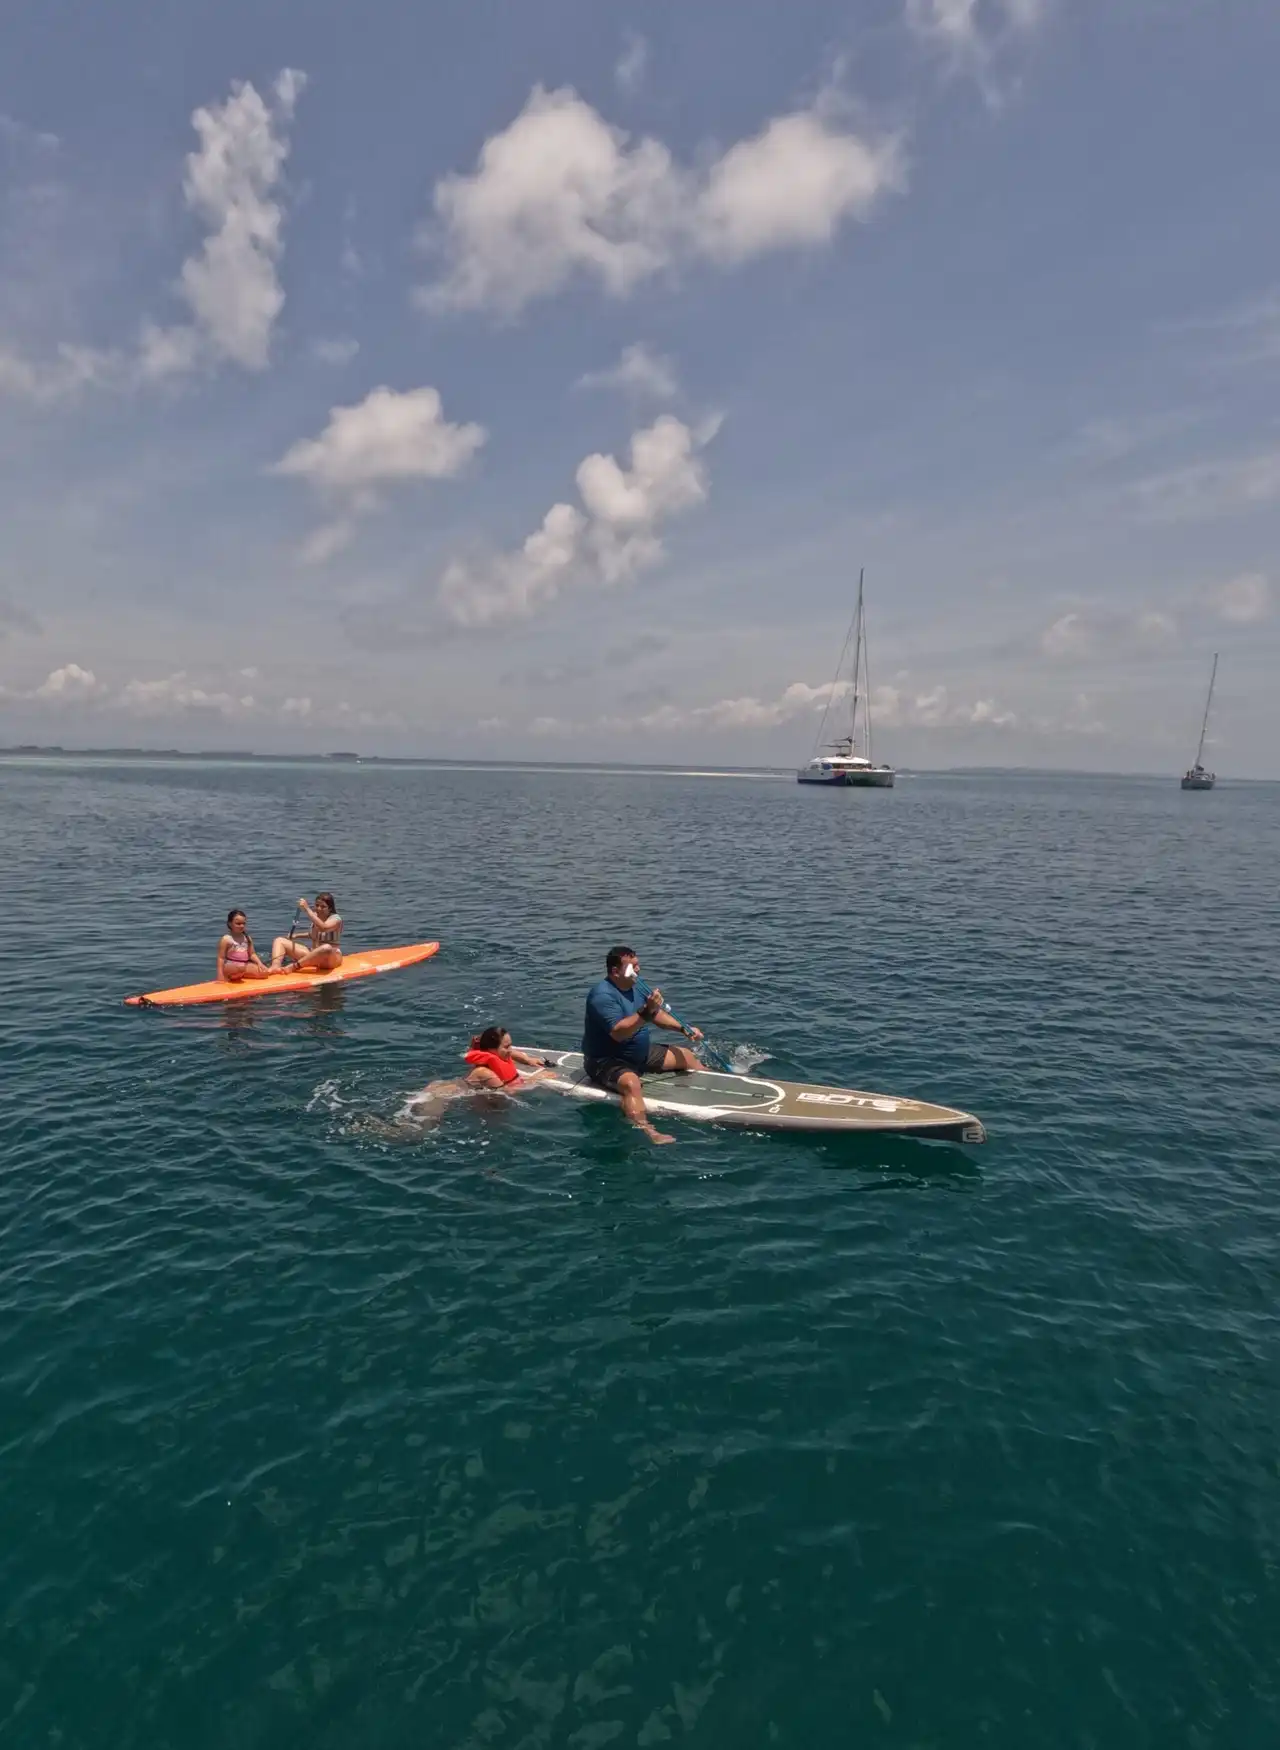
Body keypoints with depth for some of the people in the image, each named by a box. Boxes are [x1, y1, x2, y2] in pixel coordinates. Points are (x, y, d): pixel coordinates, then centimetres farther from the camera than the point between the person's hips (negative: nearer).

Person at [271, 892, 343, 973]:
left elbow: (323, 928, -34)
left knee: (327, 948, -44)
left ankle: (293, 967, -37)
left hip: (331, 958, -7)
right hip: (312, 954, 7)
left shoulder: (336, 919, -12)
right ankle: (275, 966, -32)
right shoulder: (315, 916, 9)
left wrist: (307, 909, -32)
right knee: (279, 940, -1)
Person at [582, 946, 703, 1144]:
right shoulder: (602, 995, -25)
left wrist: (684, 1028, 1)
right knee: (630, 1082, -41)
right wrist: (645, 1011, -42)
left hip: (640, 1053, 10)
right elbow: (618, 1033, -35)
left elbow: (657, 1015, 13)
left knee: (686, 1055, 14)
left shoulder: (635, 987, 4)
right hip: (605, 1061, -10)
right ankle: (648, 1132, -53)